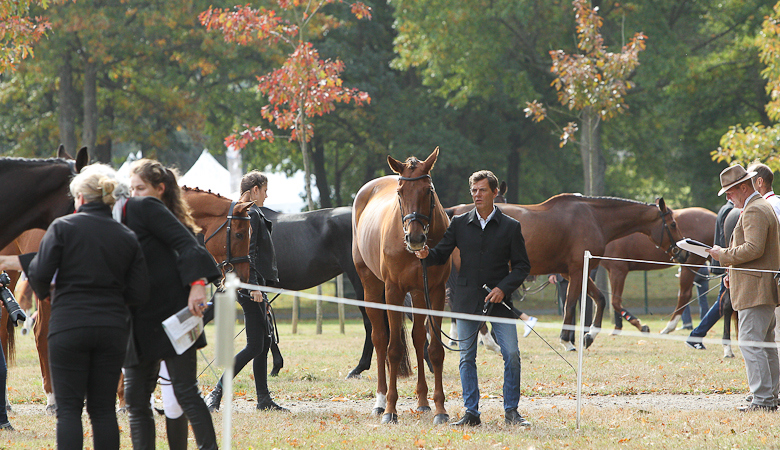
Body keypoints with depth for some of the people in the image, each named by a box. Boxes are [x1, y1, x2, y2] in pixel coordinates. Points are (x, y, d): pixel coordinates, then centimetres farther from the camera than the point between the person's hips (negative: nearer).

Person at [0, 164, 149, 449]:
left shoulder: (62, 227, -3)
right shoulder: (128, 238, 7)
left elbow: (41, 273, -11)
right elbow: (138, 296, 4)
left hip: (69, 328, -3)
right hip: (113, 328, 3)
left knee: (68, 408, -1)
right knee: (104, 408, 8)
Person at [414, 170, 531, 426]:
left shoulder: (510, 227, 1)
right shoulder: (459, 224, 6)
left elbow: (522, 266, 3)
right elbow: (442, 255, 8)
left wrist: (504, 288, -11)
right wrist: (426, 254, -15)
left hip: (499, 300, -1)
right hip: (467, 299, 1)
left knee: (512, 354, -8)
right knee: (467, 357, 4)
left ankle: (511, 410, 4)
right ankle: (471, 412, 11)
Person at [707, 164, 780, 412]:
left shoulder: (754, 211, -13)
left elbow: (753, 249, -24)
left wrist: (724, 255, -13)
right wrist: (733, 273, 20)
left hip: (755, 290, -11)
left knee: (750, 343, -12)